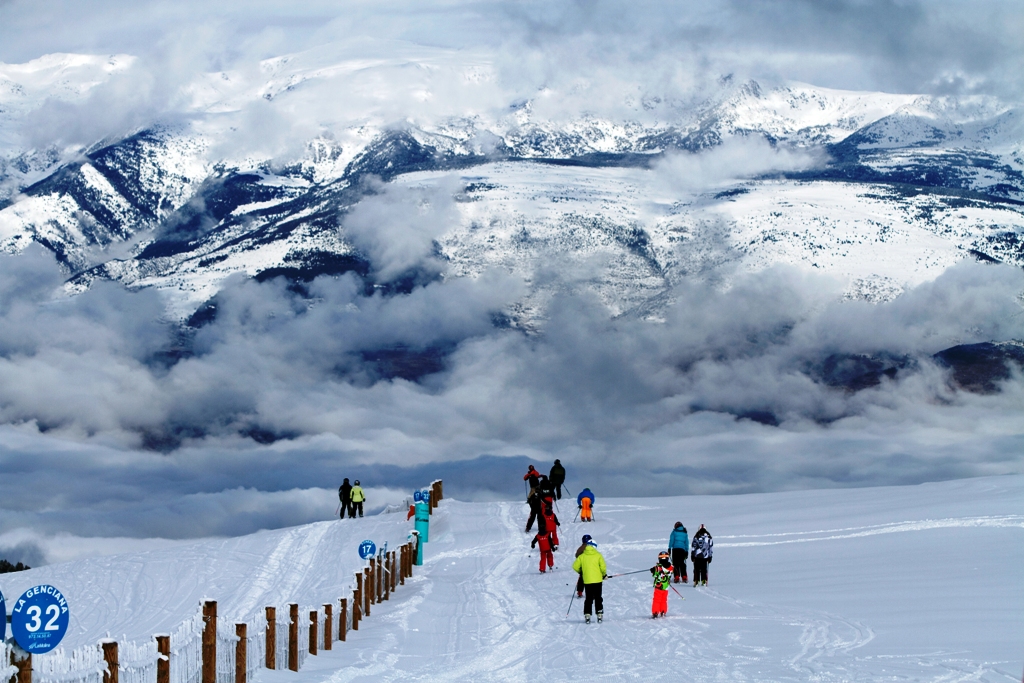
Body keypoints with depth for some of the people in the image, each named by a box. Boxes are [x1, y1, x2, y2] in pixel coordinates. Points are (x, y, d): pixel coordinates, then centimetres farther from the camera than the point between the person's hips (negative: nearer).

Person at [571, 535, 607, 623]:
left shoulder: (582, 556, 1)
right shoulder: (598, 555, -3)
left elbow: (575, 566, 0)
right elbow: (603, 567, -9)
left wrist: (580, 573, 19)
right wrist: (604, 575, 10)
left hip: (587, 581, 1)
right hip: (597, 580, -1)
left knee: (588, 599, 9)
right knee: (598, 598, 9)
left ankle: (587, 615, 2)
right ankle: (600, 615, 5)